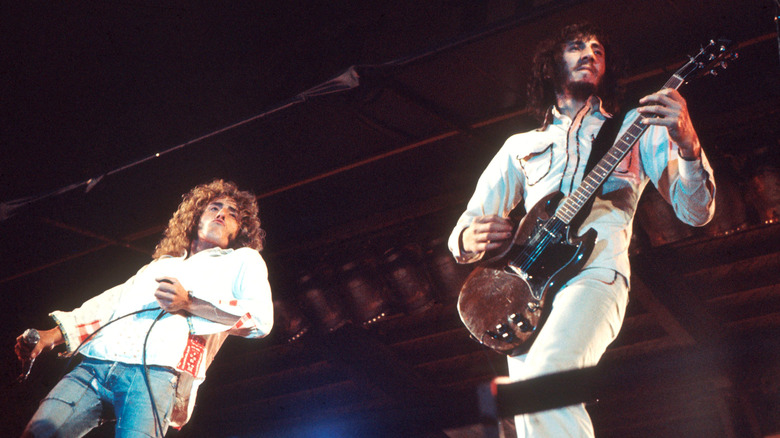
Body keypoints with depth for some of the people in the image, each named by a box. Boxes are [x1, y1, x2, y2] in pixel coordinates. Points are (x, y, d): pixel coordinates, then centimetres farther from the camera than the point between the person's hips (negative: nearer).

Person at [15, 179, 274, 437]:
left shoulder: (243, 260, 21)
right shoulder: (161, 265, 37)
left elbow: (261, 319, 3)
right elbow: (112, 302, 29)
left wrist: (190, 304, -7)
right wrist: (57, 333, 13)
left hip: (157, 370, -5)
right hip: (95, 362, 5)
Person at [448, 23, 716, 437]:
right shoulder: (520, 145, 26)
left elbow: (695, 211, 10)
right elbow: (463, 229, 21)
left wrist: (686, 143, -8)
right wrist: (469, 239, -4)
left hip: (595, 268, -3)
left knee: (541, 384, -31)